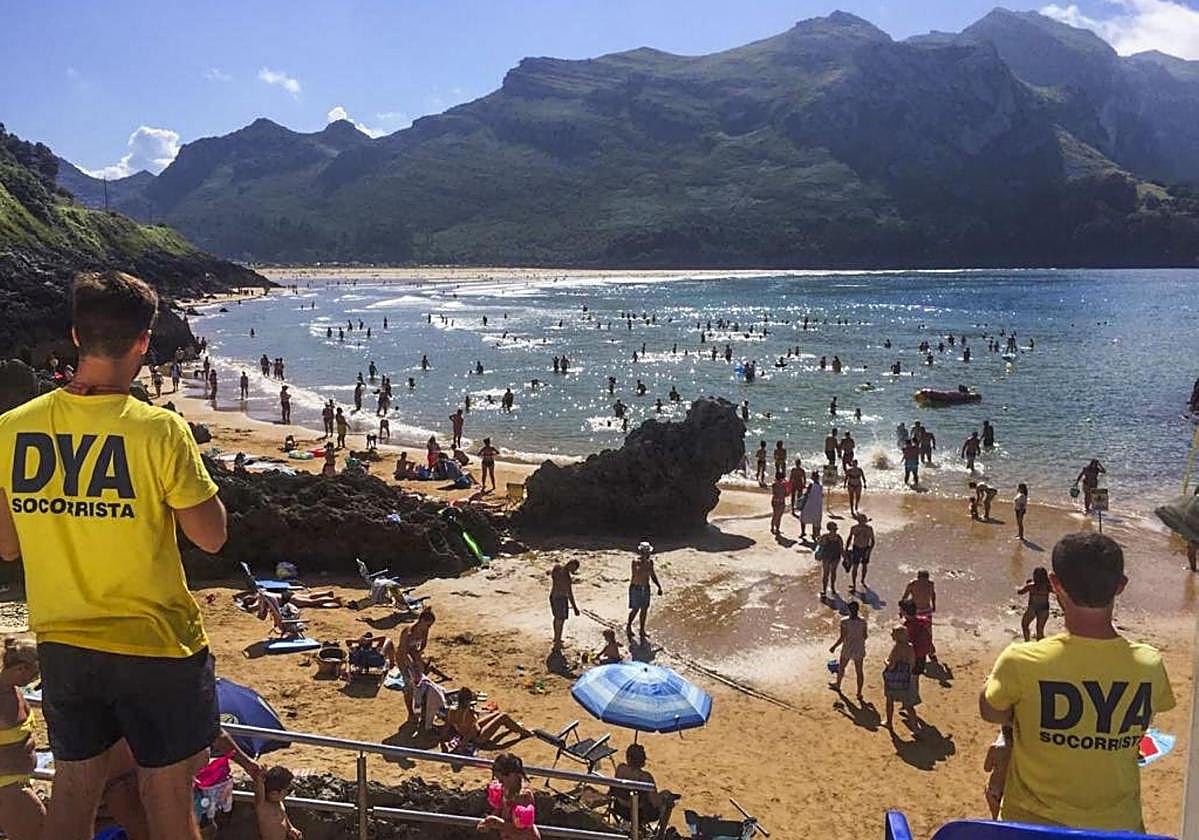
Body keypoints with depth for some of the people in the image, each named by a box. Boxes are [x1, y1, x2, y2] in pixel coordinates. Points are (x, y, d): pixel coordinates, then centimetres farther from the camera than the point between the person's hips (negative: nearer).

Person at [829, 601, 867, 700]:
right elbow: (865, 636, -2)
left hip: (847, 649, -2)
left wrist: (834, 647, -4)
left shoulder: (844, 621, -23)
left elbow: (842, 638, -19)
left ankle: (838, 685, 47)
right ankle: (859, 694, 25)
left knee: (841, 667, 24)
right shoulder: (863, 622, -14)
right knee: (859, 671, 15)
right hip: (859, 649, 2)